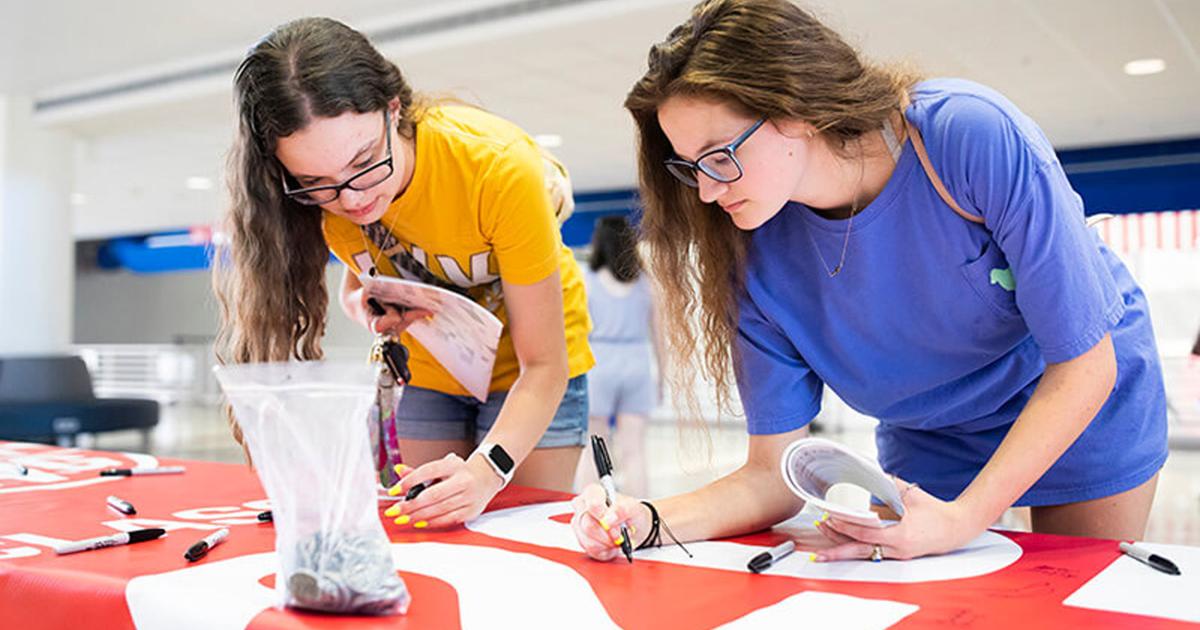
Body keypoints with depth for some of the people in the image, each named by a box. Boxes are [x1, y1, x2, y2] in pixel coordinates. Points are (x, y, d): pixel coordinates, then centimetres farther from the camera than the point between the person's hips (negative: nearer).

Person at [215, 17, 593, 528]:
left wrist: (488, 469, -45)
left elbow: (542, 366, -28)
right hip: (430, 371, 4)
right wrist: (366, 307, -23)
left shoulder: (499, 168, -34)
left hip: (530, 375, -3)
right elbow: (358, 279, 2)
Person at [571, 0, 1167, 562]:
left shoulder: (972, 135, -35)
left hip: (1084, 406, -2)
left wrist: (963, 519, -36)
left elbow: (1083, 362, -28)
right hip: (928, 446, 2)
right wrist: (650, 522, -36)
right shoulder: (758, 259, -24)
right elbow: (773, 474, -19)